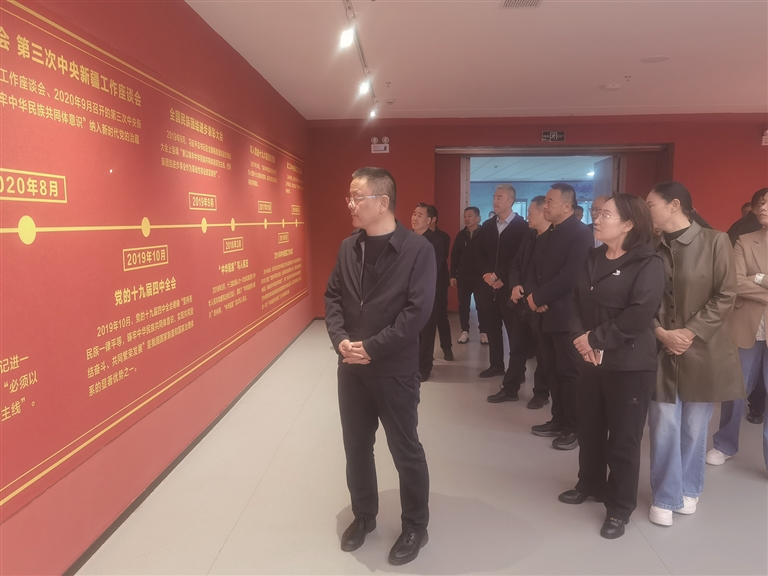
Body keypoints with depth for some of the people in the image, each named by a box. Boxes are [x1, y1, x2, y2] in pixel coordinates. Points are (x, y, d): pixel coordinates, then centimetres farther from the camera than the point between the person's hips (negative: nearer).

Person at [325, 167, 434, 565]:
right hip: (351, 367, 5)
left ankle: (415, 527, 30)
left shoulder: (417, 249, -13)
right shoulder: (348, 247, 5)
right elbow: (332, 296, 8)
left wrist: (372, 348, -18)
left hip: (394, 369, -5)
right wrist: (340, 339, -10)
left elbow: (417, 311, -17)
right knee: (356, 446, 17)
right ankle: (363, 516, 39)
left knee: (405, 451, 9)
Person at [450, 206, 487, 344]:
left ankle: (483, 332, 14)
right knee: (463, 305, 6)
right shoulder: (461, 235, 3)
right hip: (463, 276, 3)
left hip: (480, 276, -3)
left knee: (481, 305, 4)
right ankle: (465, 331, 15)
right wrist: (453, 275, 2)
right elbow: (454, 256, 5)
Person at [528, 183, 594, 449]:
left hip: (565, 314, -8)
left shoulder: (580, 233, -11)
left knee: (569, 373, 1)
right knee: (553, 372, 14)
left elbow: (569, 276, -21)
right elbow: (534, 269, 15)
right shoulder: (546, 235, 16)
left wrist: (539, 297, -15)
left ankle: (574, 428, 13)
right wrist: (532, 295, -4)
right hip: (544, 314, 8)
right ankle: (558, 420, 26)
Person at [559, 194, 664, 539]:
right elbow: (576, 300, 7)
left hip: (630, 365, -6)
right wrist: (579, 336, -10)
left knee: (623, 438, 5)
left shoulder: (648, 264, -12)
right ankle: (590, 484, 39)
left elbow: (639, 315, -23)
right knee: (589, 429, 18)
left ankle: (620, 508, 22)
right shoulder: (593, 259, 11)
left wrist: (596, 338, -17)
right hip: (591, 360, 7)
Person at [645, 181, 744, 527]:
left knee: (693, 428, 12)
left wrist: (691, 333, -15)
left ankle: (688, 489, 34)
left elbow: (725, 296, -8)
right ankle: (665, 497, 21)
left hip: (703, 351, -1)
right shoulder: (652, 249, 1)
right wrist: (661, 332, -12)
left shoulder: (714, 242, -6)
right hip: (661, 351, 2)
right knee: (664, 428, 3)